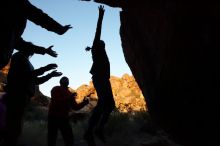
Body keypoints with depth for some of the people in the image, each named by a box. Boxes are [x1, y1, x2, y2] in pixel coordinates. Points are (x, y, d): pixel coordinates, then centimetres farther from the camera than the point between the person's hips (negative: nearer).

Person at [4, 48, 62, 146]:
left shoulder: (25, 61, 27)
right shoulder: (19, 57, 0)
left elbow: (35, 81, 28)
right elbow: (24, 75, -14)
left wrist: (50, 75, 22)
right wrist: (44, 69, -12)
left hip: (20, 97, 9)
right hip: (16, 97, -9)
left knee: (15, 128, 8)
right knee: (13, 128, -13)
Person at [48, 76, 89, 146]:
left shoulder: (69, 93, 13)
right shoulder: (55, 89, -2)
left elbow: (75, 107, 10)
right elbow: (56, 101, -21)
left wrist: (84, 103, -6)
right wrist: (69, 98, -27)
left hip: (64, 118, 5)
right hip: (53, 117, -5)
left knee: (69, 139, 2)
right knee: (52, 139, 2)